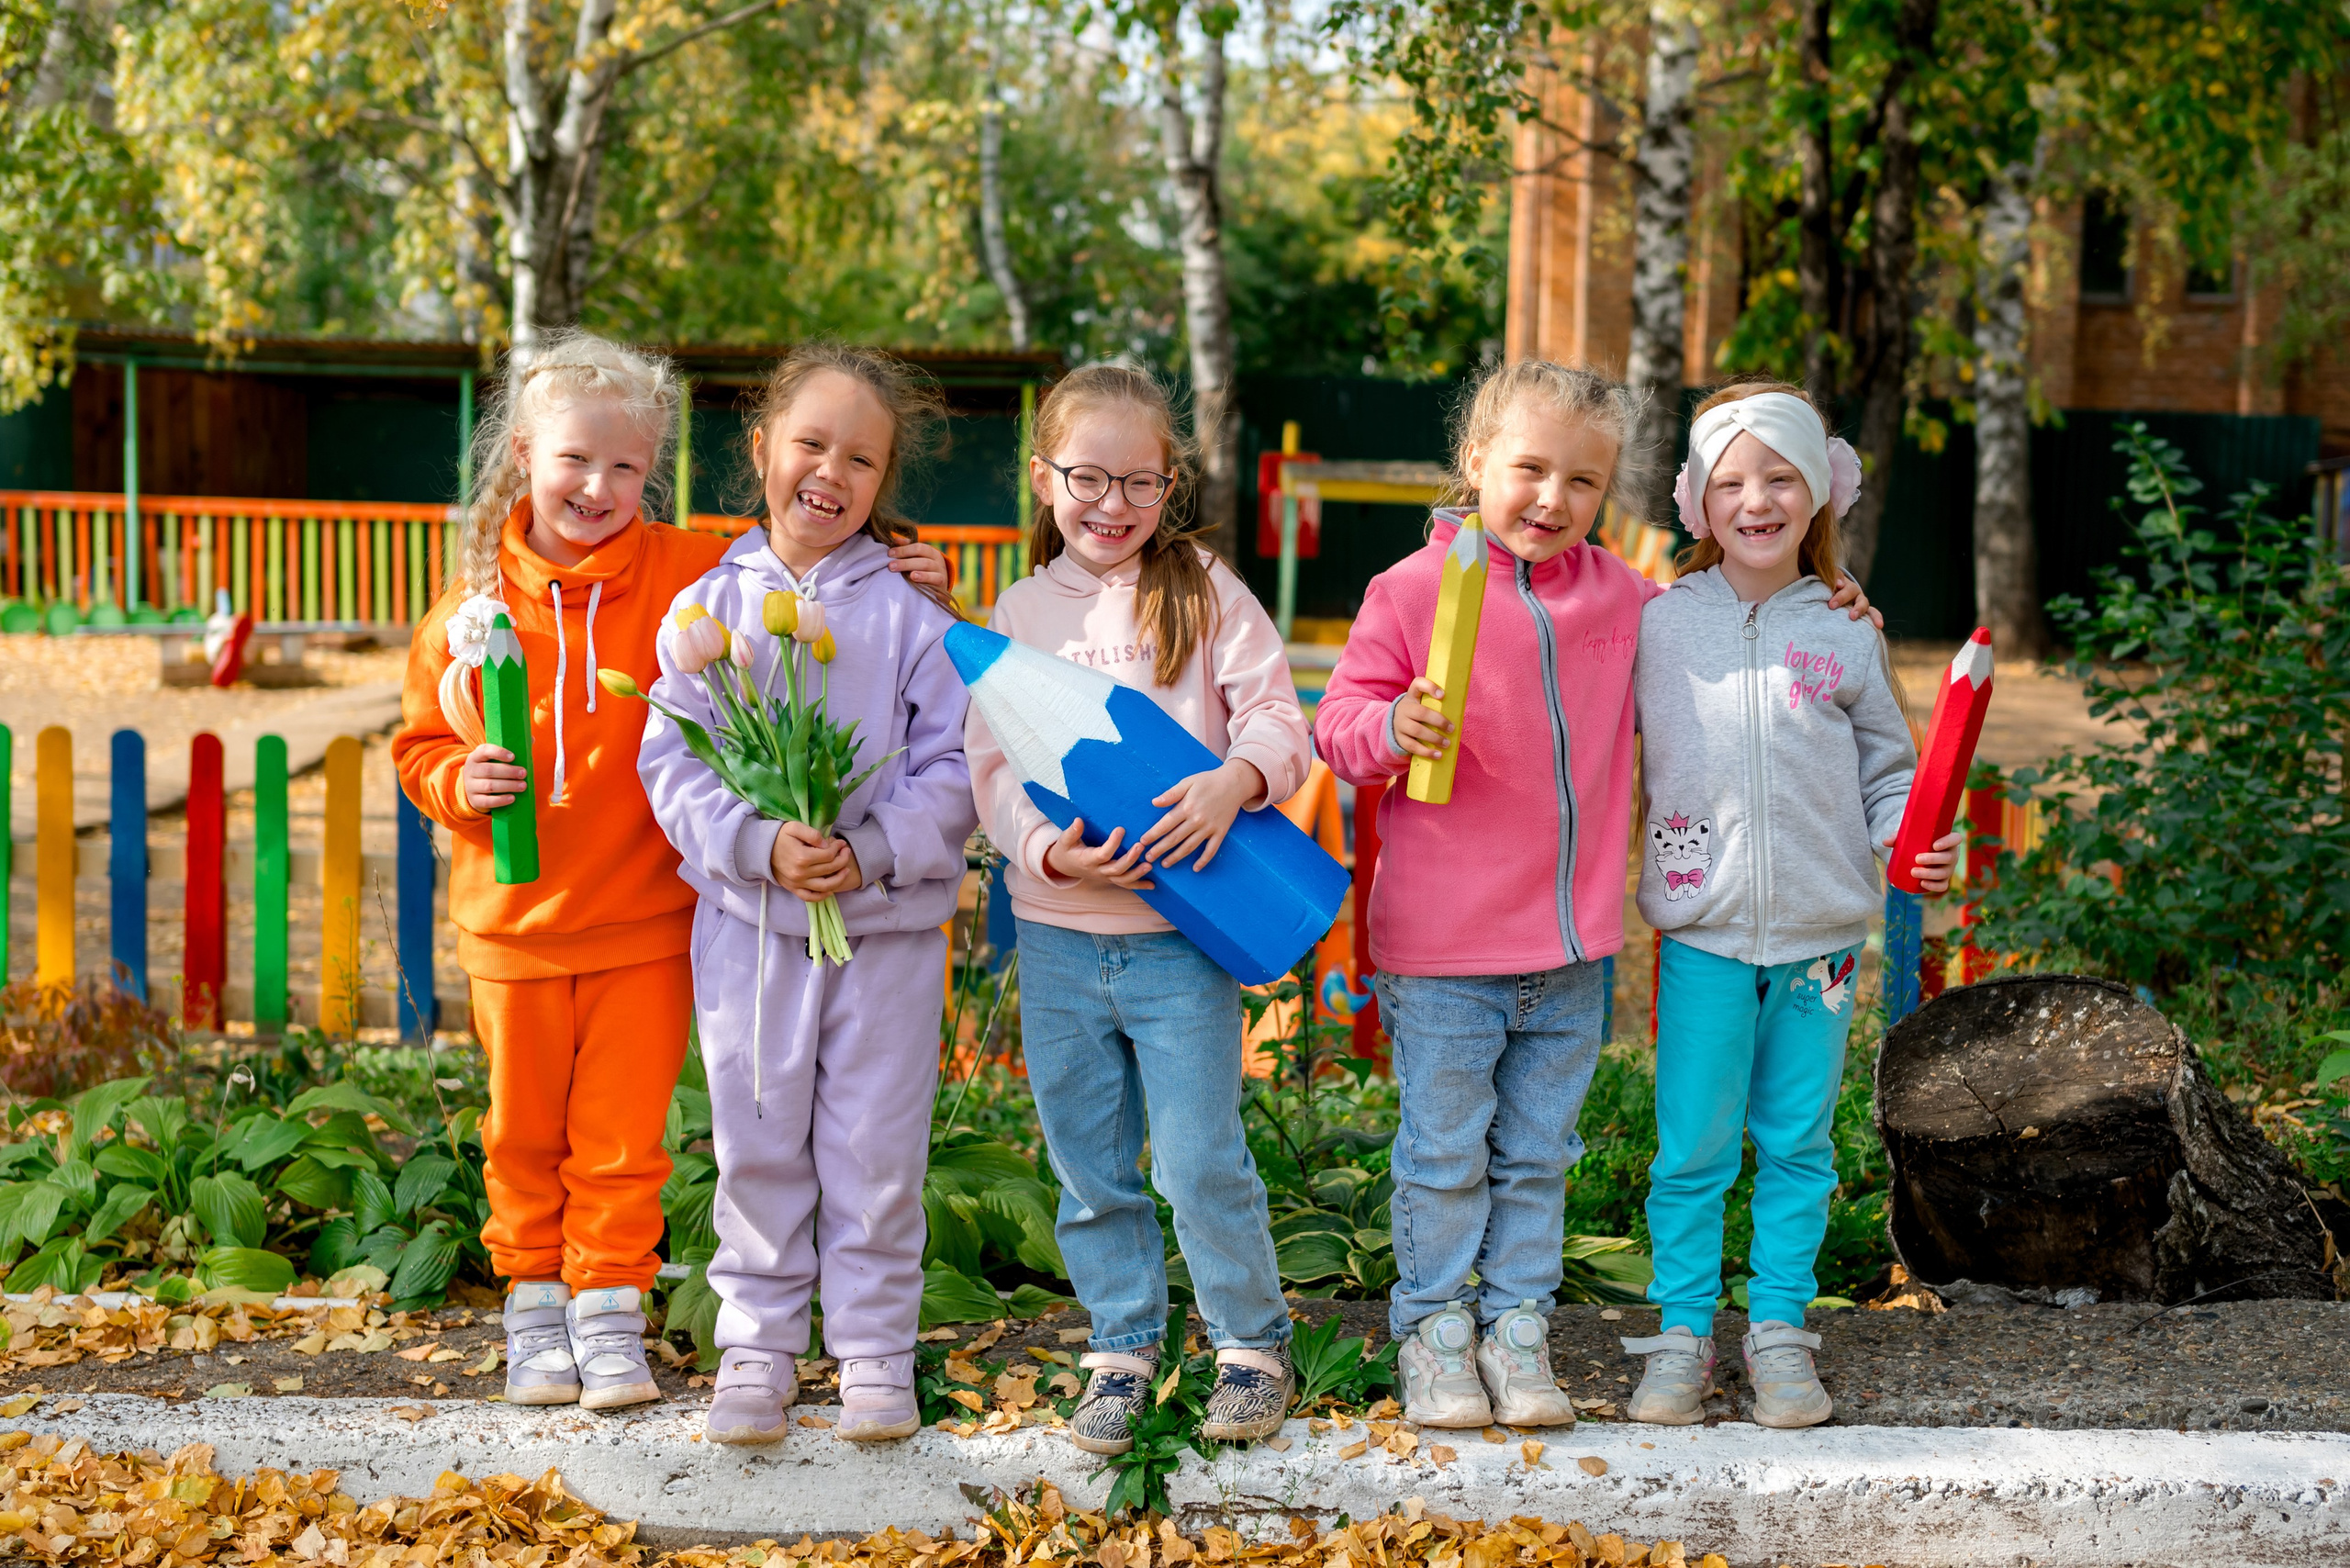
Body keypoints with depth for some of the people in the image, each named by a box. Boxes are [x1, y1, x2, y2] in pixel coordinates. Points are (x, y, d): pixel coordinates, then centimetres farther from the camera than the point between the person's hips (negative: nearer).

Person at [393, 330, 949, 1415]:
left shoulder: (686, 575, -4)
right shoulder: (475, 601, -1)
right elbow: (420, 744, 7)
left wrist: (898, 584, -17)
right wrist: (461, 782, -13)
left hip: (643, 922, -1)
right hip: (513, 924, 1)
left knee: (622, 1136, 4)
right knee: (524, 1136, 12)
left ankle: (609, 1312, 16)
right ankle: (534, 1306, 27)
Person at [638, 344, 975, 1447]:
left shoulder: (910, 611, -2)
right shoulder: (708, 608, 1)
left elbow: (952, 766, -5)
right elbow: (674, 762, -3)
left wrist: (871, 851, -19)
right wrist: (760, 846, -19)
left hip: (889, 923, -1)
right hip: (748, 921, 1)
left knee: (876, 1148, 6)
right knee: (757, 1142, 8)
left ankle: (875, 1348, 19)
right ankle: (756, 1346, 21)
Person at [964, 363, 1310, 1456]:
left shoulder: (1205, 595, 1)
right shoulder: (1019, 615, 6)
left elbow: (1277, 718, -4)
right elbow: (992, 769, 2)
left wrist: (1234, 779, -26)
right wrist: (1048, 852, -17)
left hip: (1183, 934, -2)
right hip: (1057, 936, 3)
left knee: (1201, 1161, -3)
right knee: (1090, 1169, 10)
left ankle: (1253, 1345, 16)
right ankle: (1121, 1348, 25)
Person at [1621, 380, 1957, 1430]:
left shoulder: (1846, 634, 4)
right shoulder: (1658, 624, 2)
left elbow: (1886, 764, 11)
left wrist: (1911, 839, -6)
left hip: (1821, 933, 1)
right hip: (1702, 931, -1)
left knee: (1797, 1145, 9)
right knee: (1693, 1149, 2)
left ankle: (1779, 1333, 20)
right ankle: (1682, 1334, 13)